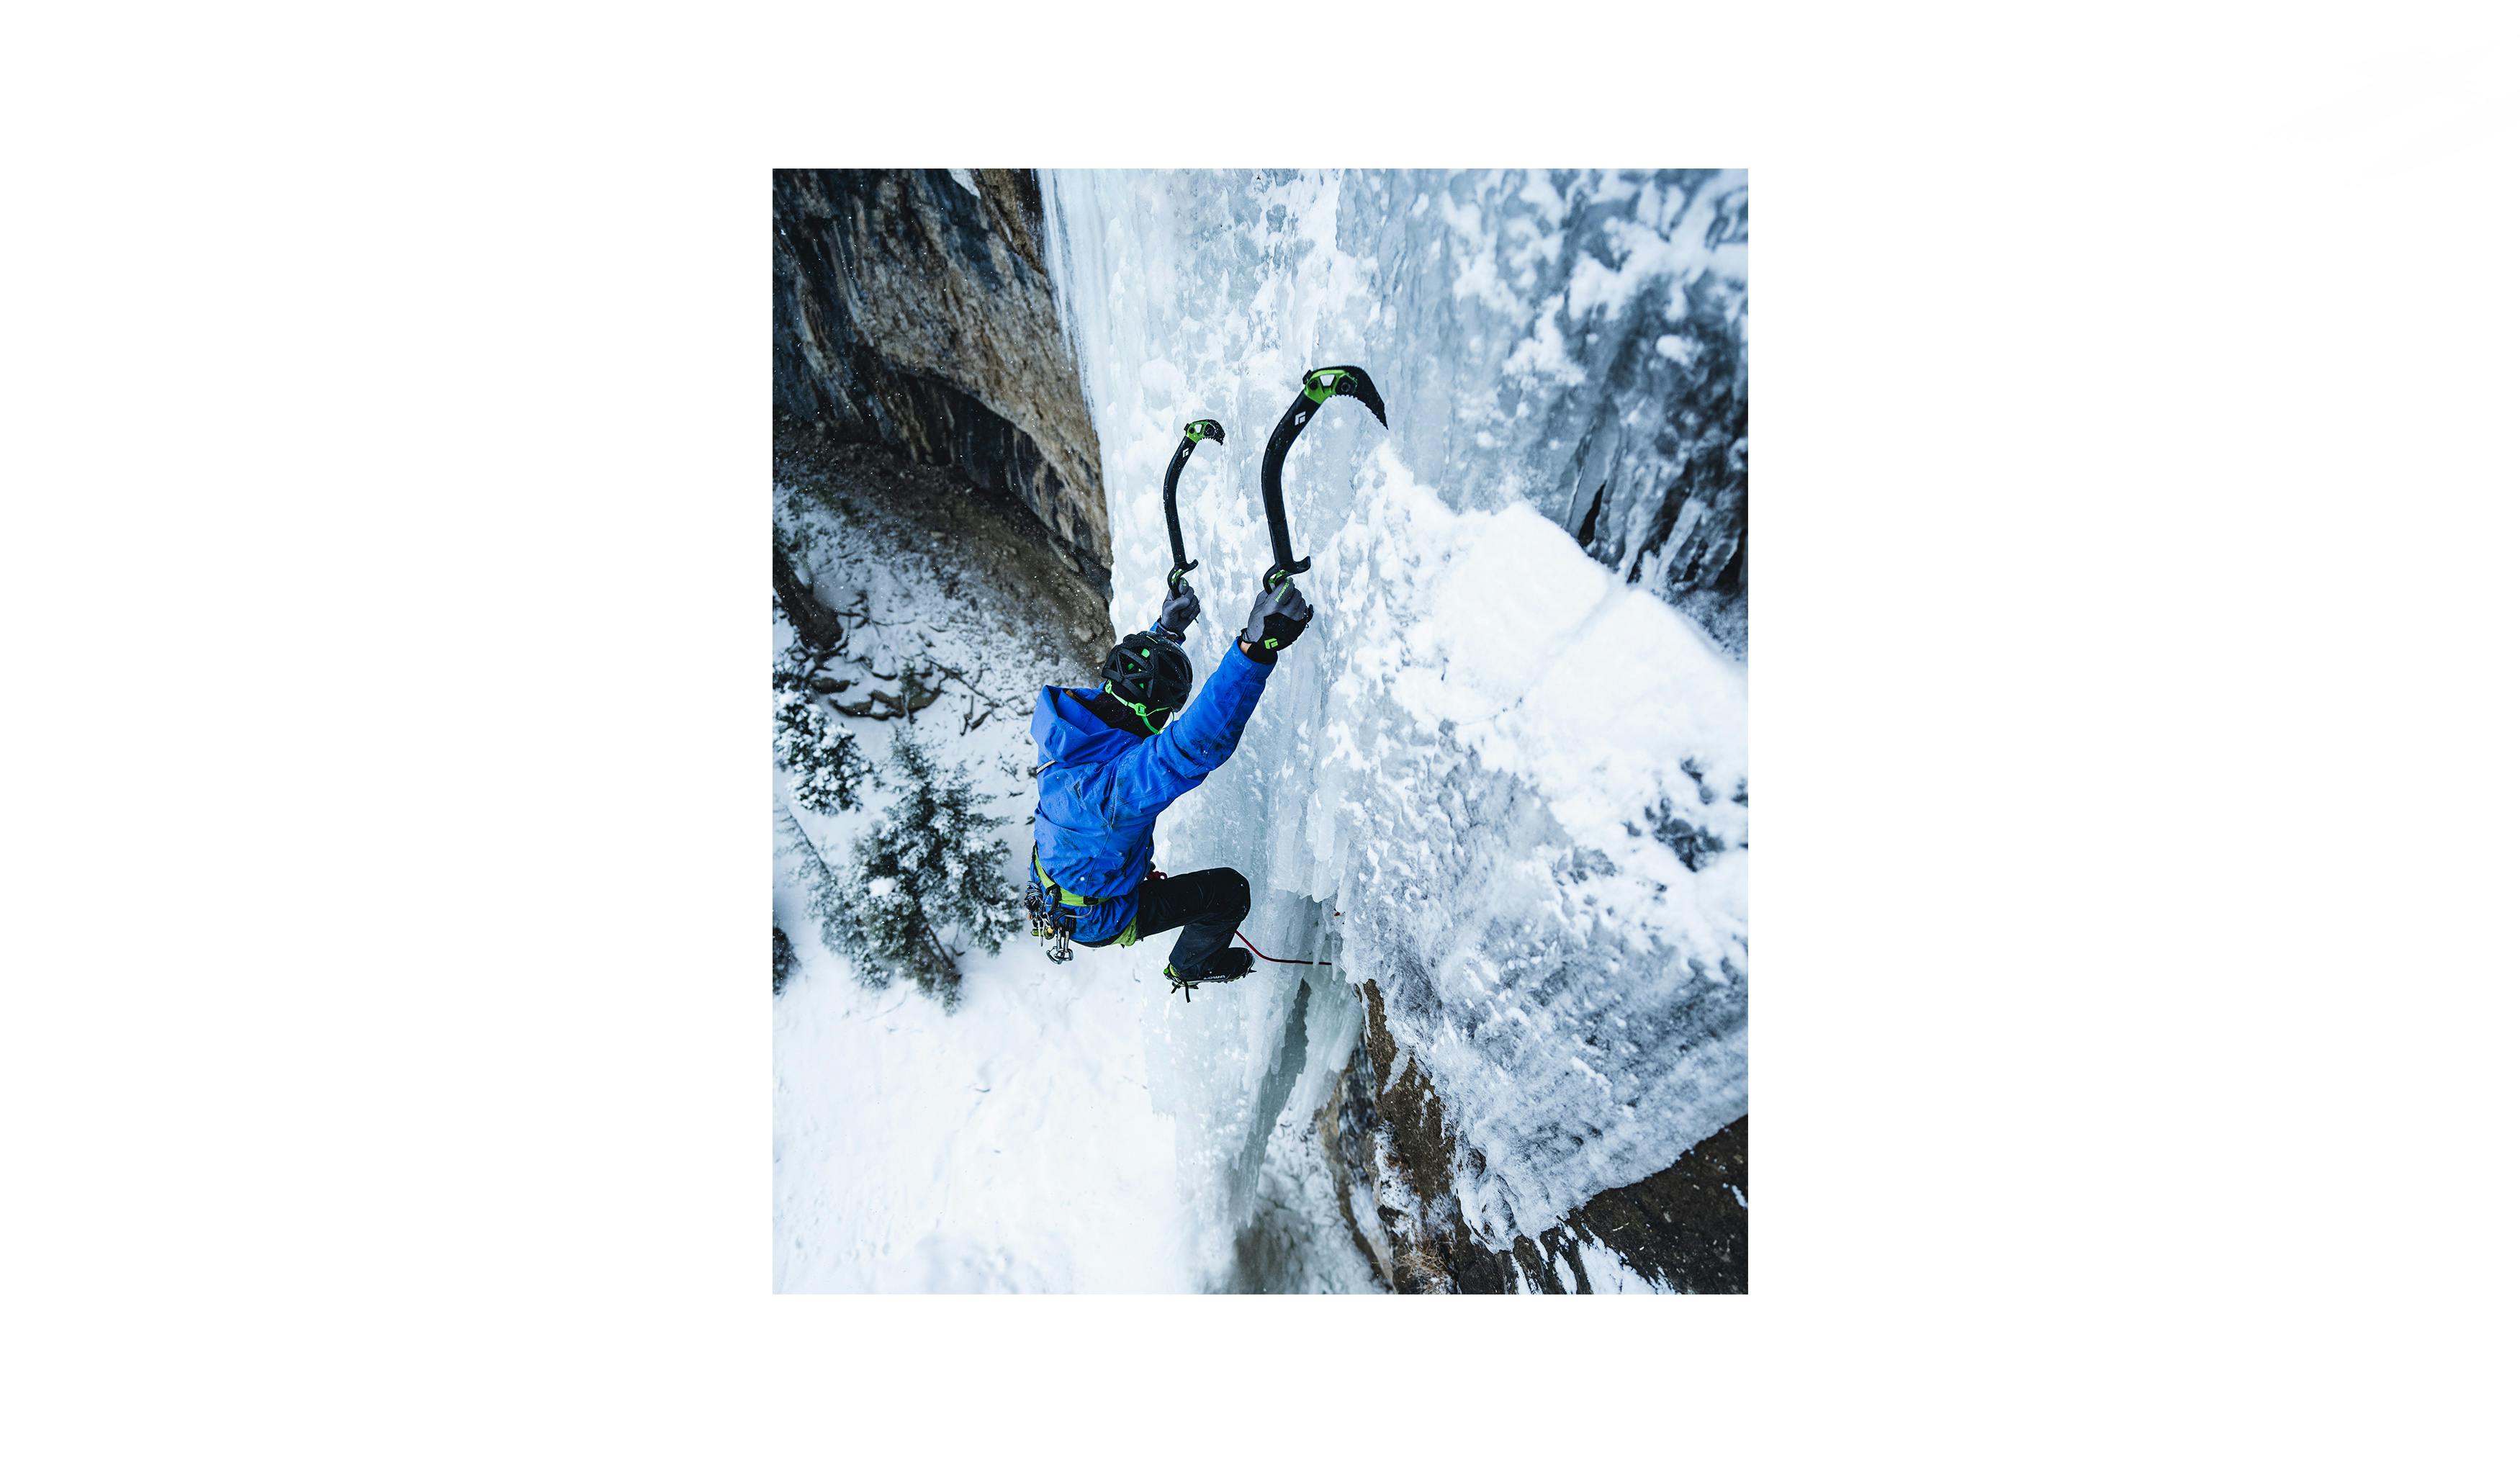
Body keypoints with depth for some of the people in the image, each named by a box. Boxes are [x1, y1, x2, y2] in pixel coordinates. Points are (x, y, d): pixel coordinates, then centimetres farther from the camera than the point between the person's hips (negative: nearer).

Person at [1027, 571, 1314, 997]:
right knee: (1230, 889, 1)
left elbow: (1128, 674, 6)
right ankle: (1191, 967, 31)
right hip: (1096, 919, -8)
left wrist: (1166, 629, 8)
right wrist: (1256, 647, -69)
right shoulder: (1117, 778, -45)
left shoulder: (1078, 710, -18)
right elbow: (1198, 742, -60)